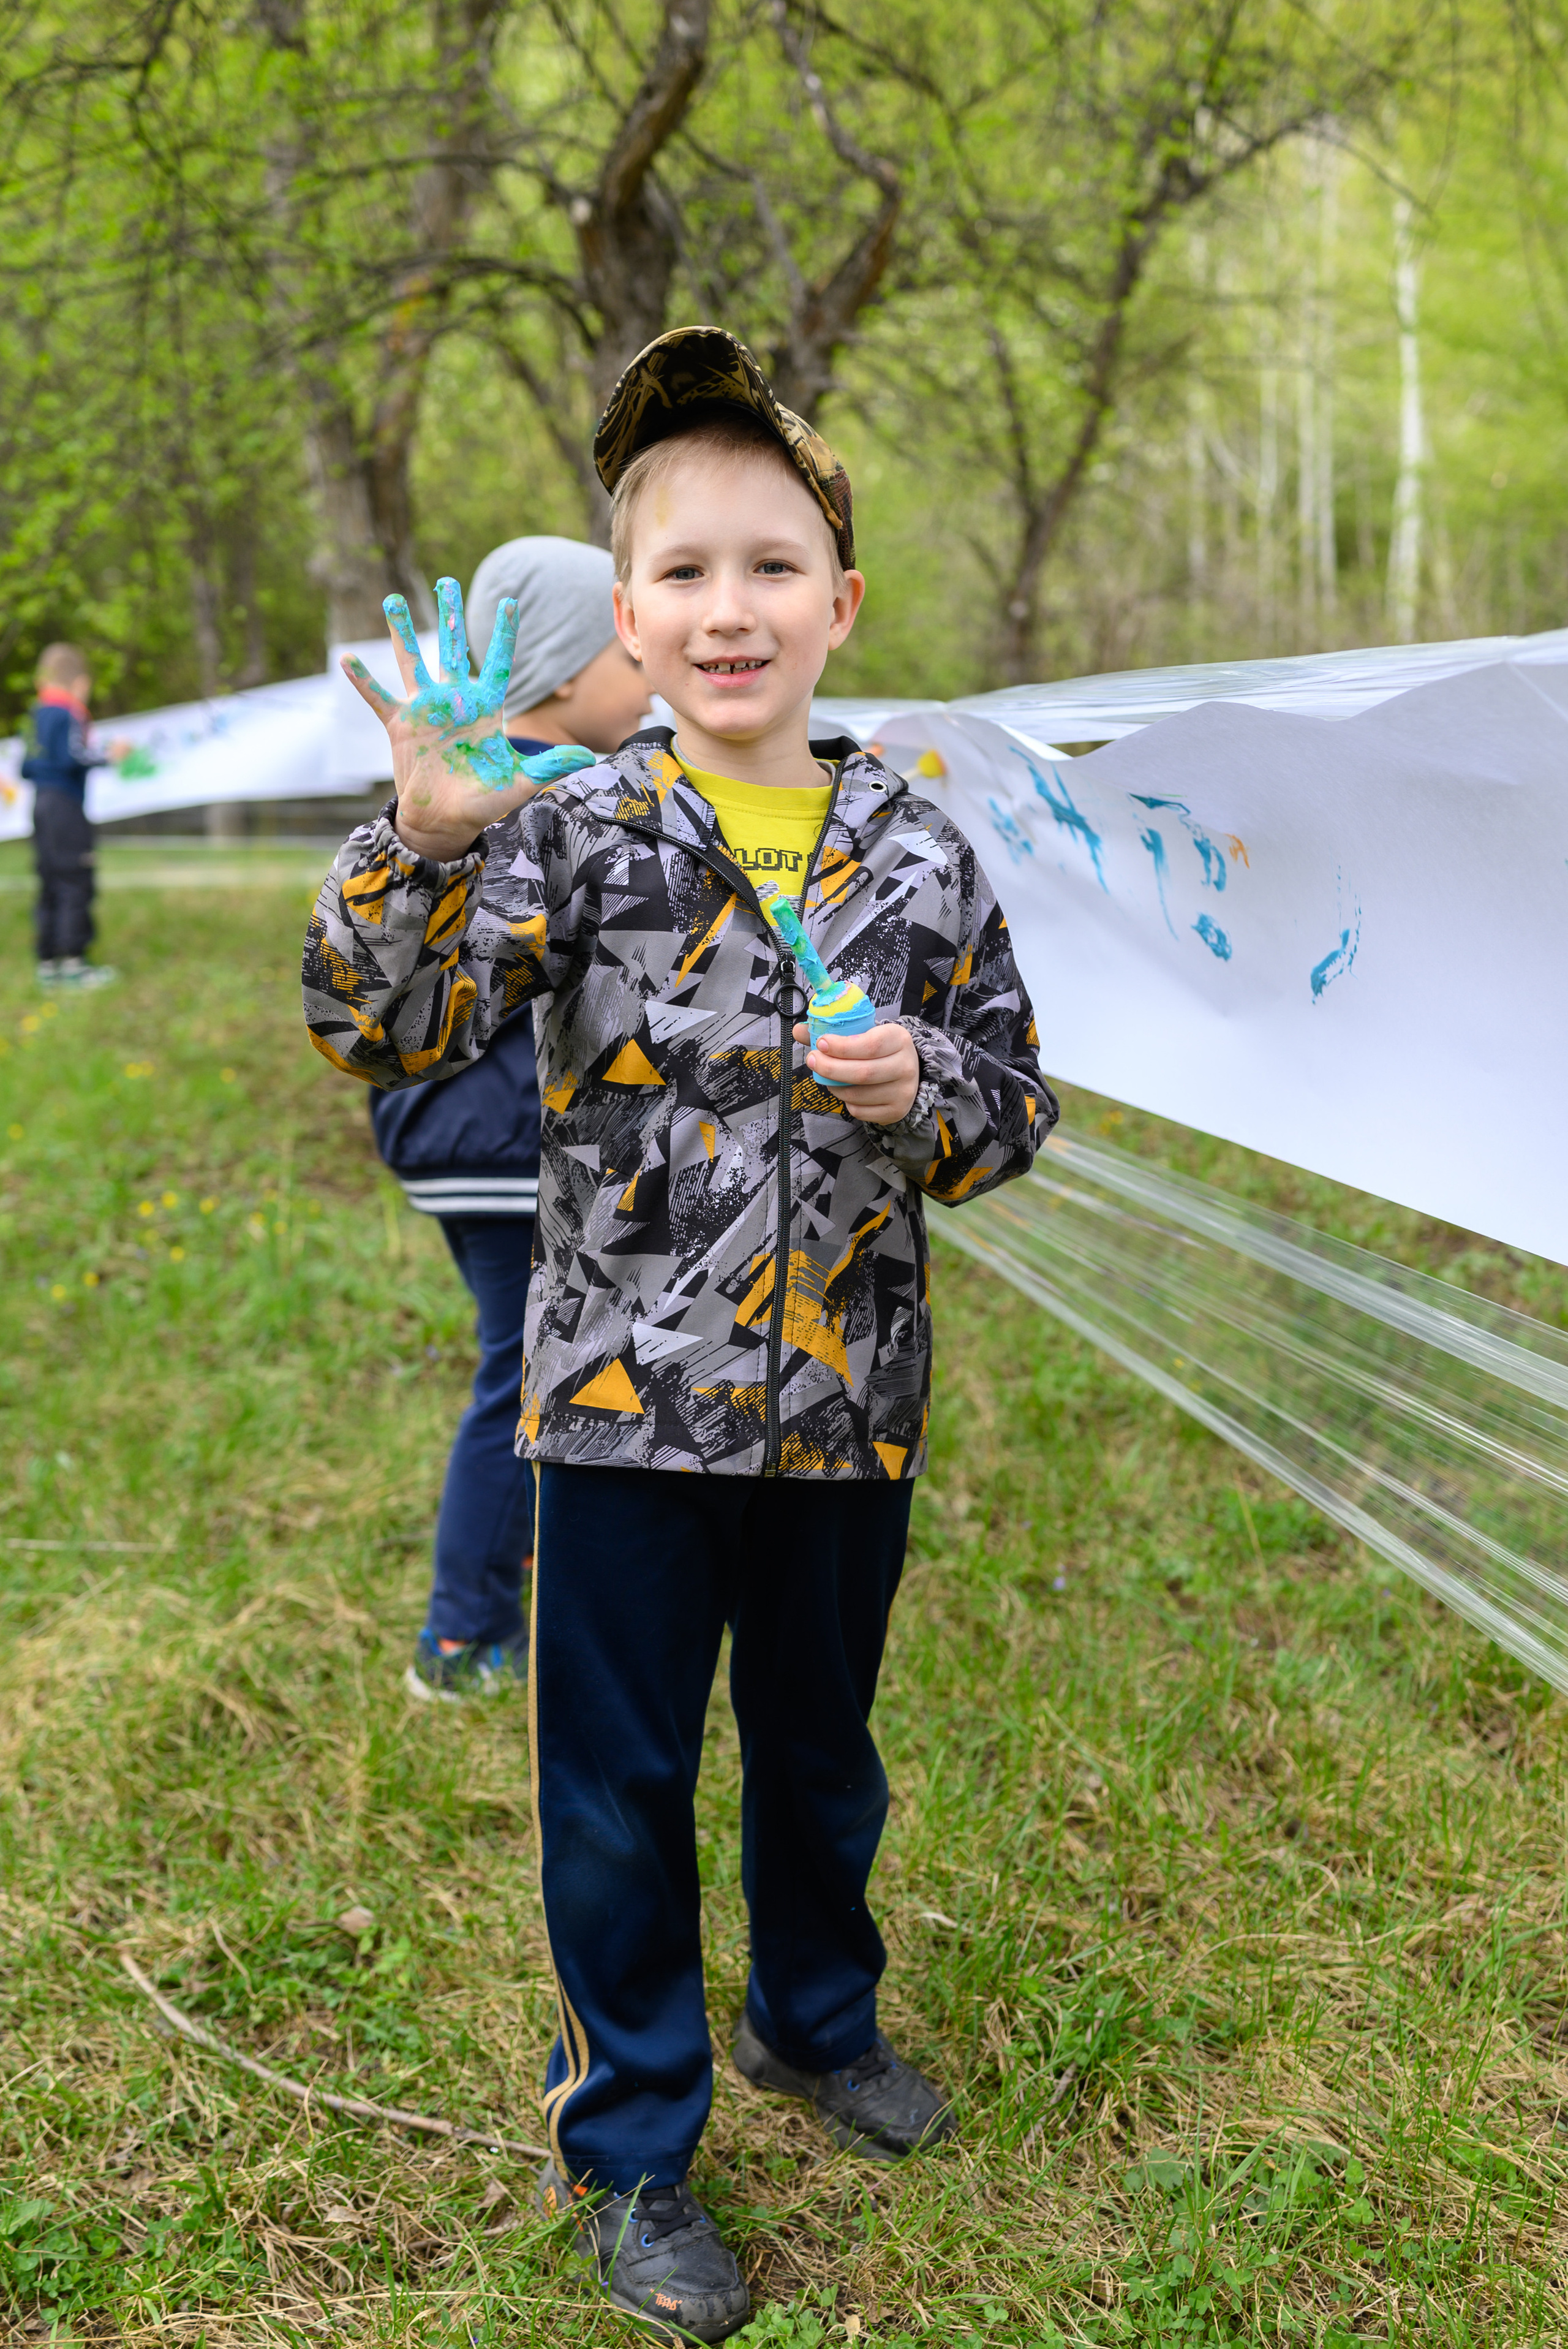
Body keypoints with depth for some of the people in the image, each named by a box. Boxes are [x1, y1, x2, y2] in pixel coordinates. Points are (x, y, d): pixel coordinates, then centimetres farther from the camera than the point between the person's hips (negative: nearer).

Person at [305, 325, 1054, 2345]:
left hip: (846, 1405, 3)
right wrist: (422, 840, -32)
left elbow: (1011, 1110, 5)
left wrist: (919, 1089, -17)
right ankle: (630, 2144, 30)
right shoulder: (573, 839, -9)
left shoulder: (918, 859, -2)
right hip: (627, 1405, -2)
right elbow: (380, 1036, -17)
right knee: (620, 1783, 10)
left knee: (821, 1745, 22)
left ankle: (818, 2017, 49)